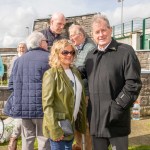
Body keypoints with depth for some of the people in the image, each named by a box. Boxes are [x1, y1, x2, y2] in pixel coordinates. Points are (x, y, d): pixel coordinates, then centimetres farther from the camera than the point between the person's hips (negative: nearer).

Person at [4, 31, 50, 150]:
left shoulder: (19, 60, 10)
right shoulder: (50, 58, -7)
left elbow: (12, 84, 12)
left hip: (23, 106, 5)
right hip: (42, 106, -5)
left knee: (27, 138, 17)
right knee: (45, 139, 5)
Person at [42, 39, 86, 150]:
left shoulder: (75, 72, 8)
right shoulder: (51, 74, -13)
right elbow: (47, 105, -17)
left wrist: (82, 122, 10)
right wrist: (54, 129, -21)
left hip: (72, 124, 7)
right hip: (58, 125, -7)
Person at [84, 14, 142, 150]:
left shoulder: (125, 51, -6)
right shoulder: (90, 56, 13)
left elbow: (134, 83, -11)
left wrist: (117, 107, -15)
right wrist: (90, 107, 6)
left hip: (117, 121, -5)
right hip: (96, 120, 5)